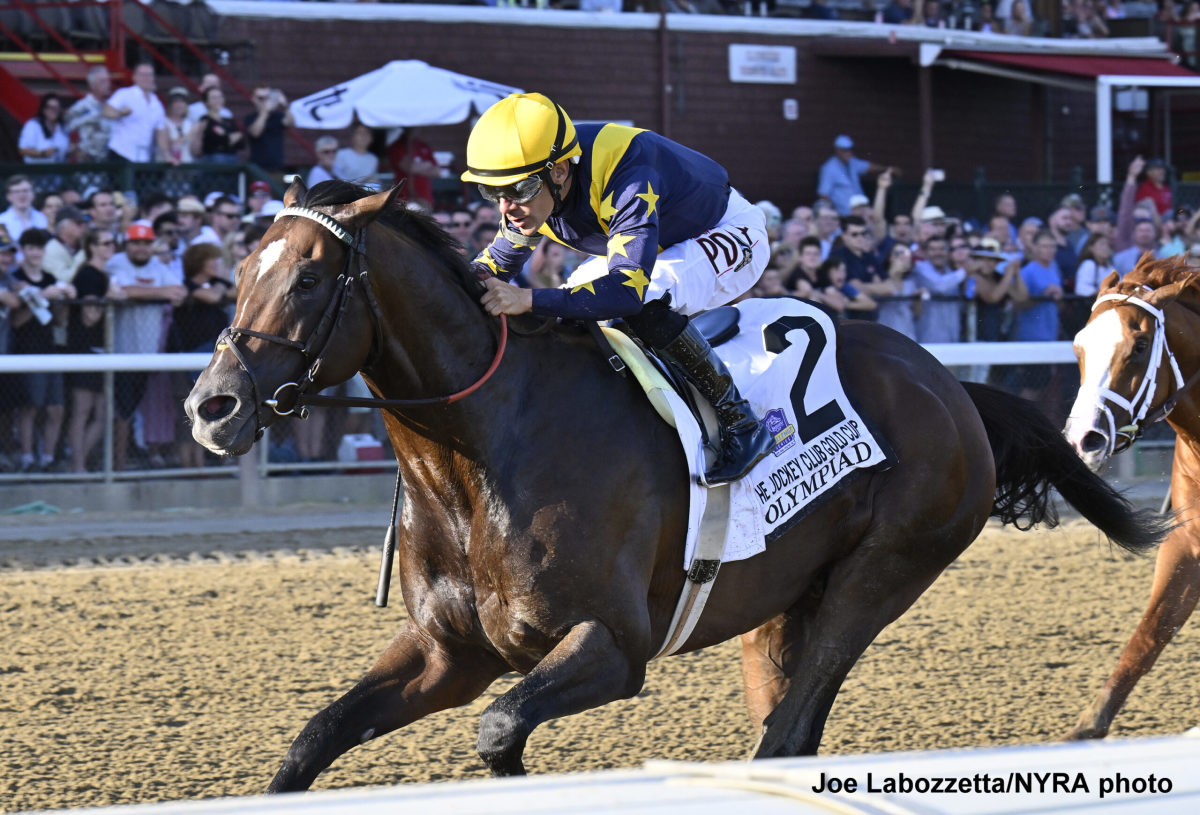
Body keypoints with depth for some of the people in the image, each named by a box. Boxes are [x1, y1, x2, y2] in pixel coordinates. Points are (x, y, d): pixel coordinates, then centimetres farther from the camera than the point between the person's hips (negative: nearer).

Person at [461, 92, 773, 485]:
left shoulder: (627, 181, -41)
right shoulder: (529, 187, -17)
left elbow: (629, 288, -50)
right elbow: (498, 260, 1)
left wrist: (529, 299, -58)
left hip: (729, 233, -8)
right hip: (664, 245, 9)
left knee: (647, 305, -33)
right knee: (568, 310, -1)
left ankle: (740, 423, -20)